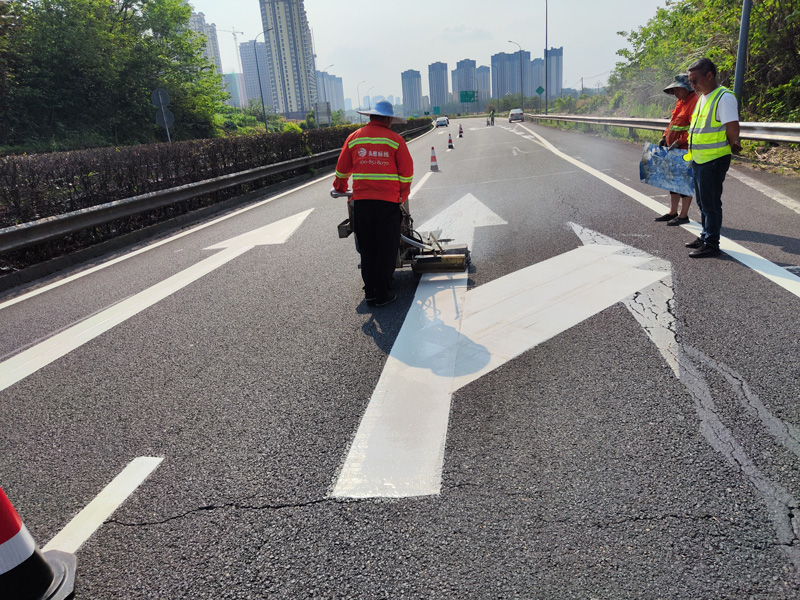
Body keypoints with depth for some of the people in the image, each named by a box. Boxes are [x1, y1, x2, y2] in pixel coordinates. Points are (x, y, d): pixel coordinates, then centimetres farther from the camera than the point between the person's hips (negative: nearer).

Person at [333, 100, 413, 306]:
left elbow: (342, 169, 16)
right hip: (388, 202, -3)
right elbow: (407, 173, 1)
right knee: (386, 250, 6)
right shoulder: (395, 140, 0)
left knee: (367, 249, 14)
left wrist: (340, 188, 35)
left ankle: (370, 292, 20)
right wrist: (402, 197, 15)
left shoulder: (354, 138, 8)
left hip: (361, 201, 4)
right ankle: (382, 294, 10)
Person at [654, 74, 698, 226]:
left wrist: (679, 141, -24)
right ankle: (672, 212, 25)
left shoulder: (695, 101, -15)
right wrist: (665, 137, 9)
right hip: (674, 150, 10)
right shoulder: (680, 102, 15)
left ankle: (683, 215, 5)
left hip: (686, 150, -10)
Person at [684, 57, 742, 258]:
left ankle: (711, 244, 4)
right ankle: (705, 237, 29)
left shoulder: (724, 97, -14)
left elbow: (733, 129, -17)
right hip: (698, 159, 9)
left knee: (711, 203, -3)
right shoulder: (702, 98, 15)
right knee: (703, 202, 17)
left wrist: (732, 148, -2)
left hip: (714, 161, -9)